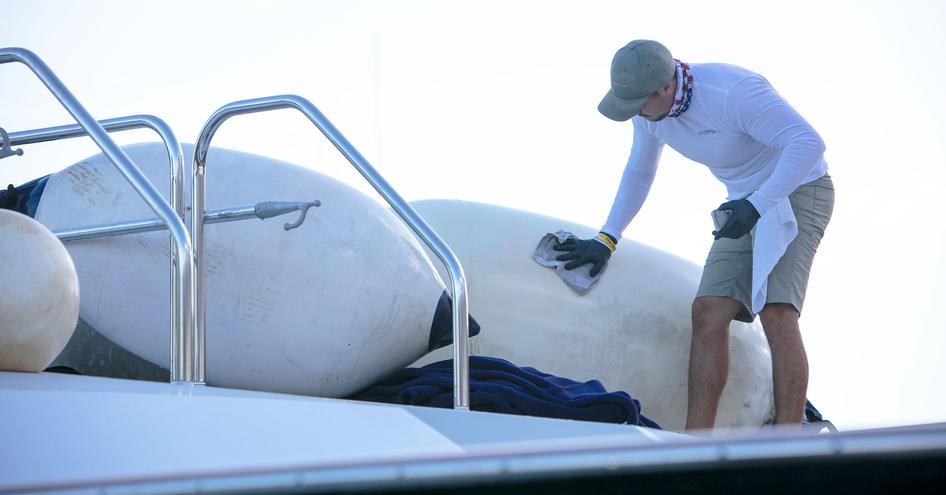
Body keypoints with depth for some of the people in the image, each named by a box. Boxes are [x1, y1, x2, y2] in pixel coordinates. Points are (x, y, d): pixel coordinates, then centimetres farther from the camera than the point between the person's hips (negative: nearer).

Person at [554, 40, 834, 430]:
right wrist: (605, 240, 15)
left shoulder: (733, 92, -29)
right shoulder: (649, 110, -3)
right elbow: (638, 173, 17)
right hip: (747, 201, 8)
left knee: (776, 313, -23)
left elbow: (809, 142, -30)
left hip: (799, 192, -7)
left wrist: (755, 205, -36)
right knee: (708, 312, -7)